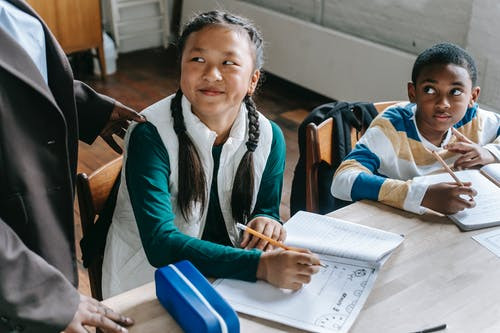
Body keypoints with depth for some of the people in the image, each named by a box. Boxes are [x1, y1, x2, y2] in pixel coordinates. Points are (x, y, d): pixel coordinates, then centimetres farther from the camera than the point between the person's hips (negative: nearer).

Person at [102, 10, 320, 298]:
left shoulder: (269, 137, -7)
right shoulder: (150, 135, -21)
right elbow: (160, 244, -30)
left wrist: (266, 220, -18)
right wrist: (261, 264, -40)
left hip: (228, 274, 4)